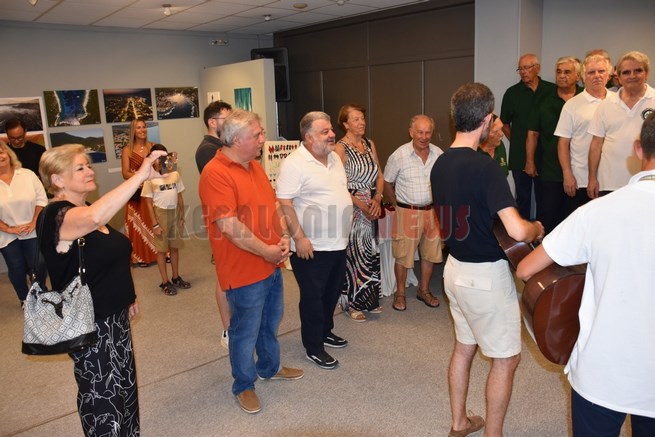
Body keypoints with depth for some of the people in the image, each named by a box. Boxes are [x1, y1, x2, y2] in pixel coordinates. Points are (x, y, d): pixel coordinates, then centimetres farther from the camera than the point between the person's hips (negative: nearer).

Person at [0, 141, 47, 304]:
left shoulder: (27, 174, -3)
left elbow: (41, 199, -3)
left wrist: (34, 222, -11)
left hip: (32, 232, 0)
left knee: (38, 265, -1)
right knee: (17, 269, 9)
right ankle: (24, 299, 29)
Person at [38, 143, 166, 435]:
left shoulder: (86, 210, 7)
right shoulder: (57, 215, -22)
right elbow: (96, 218, -46)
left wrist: (127, 295, 19)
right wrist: (140, 175, -46)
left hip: (114, 315, 9)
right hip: (88, 325, -9)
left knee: (124, 385, 22)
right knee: (102, 396, 7)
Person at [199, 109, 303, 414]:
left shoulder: (254, 166, 8)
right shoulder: (216, 173, -20)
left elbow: (273, 205, 14)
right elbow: (230, 227, -25)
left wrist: (284, 238, -2)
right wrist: (266, 251, -17)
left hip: (272, 264, 9)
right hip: (244, 271, -9)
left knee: (270, 322, 25)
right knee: (245, 331, 9)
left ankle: (270, 367, 47)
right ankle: (243, 386, 31)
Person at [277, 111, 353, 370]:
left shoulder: (334, 158, 9)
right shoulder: (294, 164, -17)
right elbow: (284, 203, -21)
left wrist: (348, 216, 17)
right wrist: (298, 237, -23)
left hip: (338, 243, 8)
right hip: (311, 247, -8)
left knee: (332, 292, 20)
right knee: (313, 297, 5)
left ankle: (325, 332, 40)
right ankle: (314, 348, 20)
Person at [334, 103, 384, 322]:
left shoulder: (370, 144, 10)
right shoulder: (341, 148, -10)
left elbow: (379, 175, 11)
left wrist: (377, 199, -4)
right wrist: (361, 205, -15)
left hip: (371, 207, 6)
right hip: (351, 208, -6)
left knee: (370, 252, 12)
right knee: (352, 253, 1)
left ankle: (369, 299, 27)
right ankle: (352, 303, 16)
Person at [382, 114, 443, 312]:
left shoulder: (439, 154, -1)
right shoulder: (399, 155, -11)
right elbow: (387, 183, -1)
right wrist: (397, 205, 0)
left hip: (432, 211, 4)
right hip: (407, 212, -4)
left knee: (430, 253, 14)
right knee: (403, 255, 4)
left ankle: (424, 290, 32)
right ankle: (400, 293, 23)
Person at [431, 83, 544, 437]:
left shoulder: (439, 164, 2)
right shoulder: (485, 166, -22)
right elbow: (517, 231, -28)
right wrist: (536, 228, -7)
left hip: (455, 267, 8)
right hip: (485, 274, -8)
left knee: (464, 346, 22)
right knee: (506, 358, 10)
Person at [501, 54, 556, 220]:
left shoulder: (552, 90, 3)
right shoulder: (512, 93, 3)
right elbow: (504, 123, 11)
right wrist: (516, 142, 6)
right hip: (520, 156, 0)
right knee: (523, 197, 7)